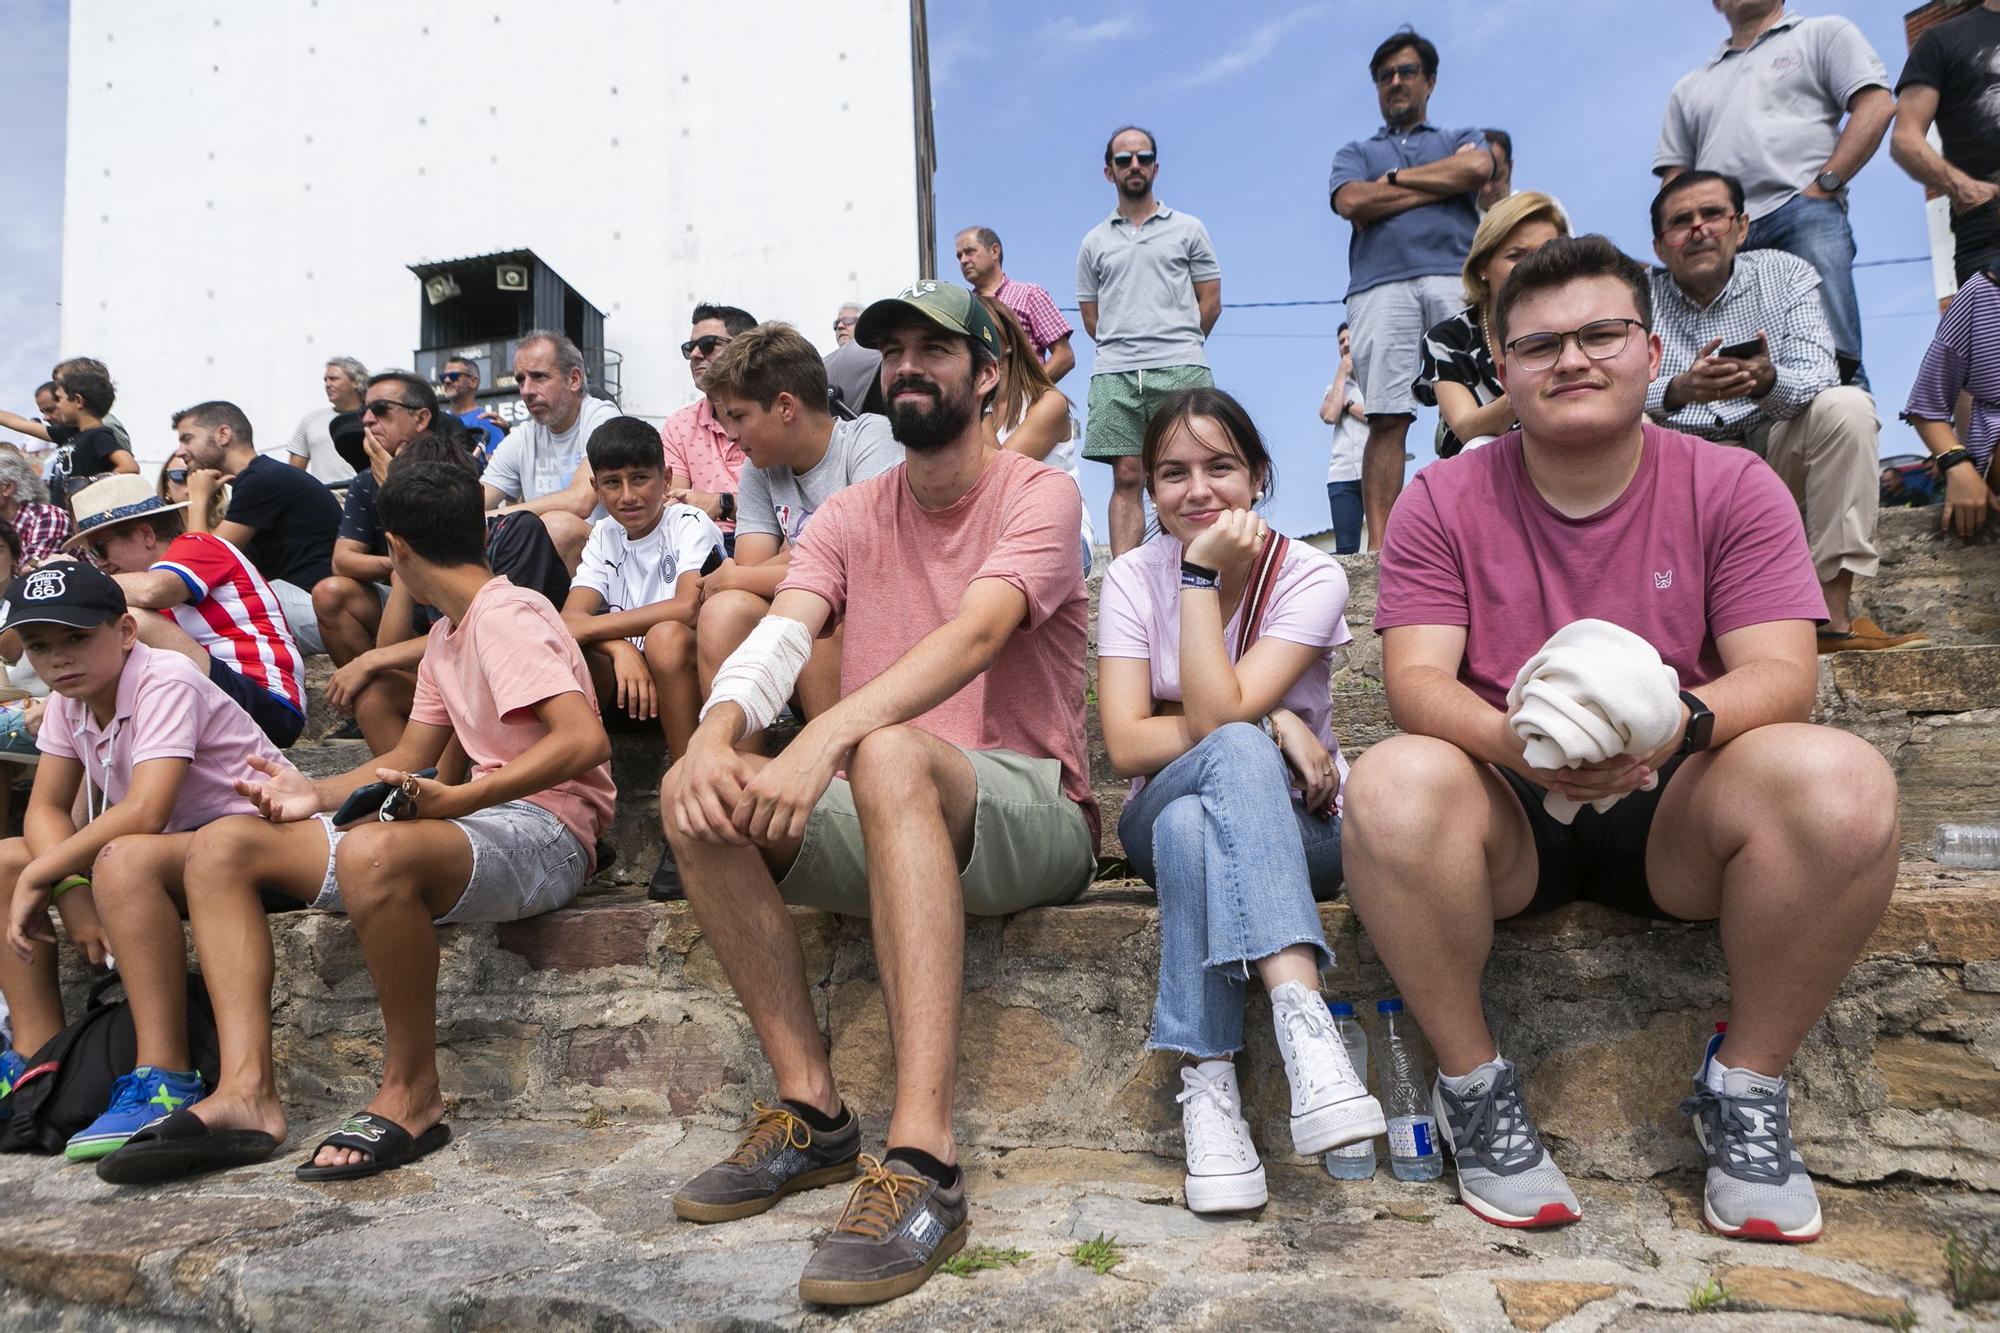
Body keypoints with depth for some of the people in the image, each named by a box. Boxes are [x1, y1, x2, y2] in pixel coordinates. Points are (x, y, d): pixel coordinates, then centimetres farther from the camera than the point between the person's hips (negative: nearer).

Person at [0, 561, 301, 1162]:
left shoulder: (166, 682, -19)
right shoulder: (69, 701, 6)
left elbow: (144, 812, -29)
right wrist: (71, 889, -15)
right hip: (164, 849, 9)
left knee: (125, 860, -36)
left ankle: (165, 1079, -33)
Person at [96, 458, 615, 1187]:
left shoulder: (507, 615, -10)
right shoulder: (446, 634, 22)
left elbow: (585, 739, -24)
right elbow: (410, 759, 24)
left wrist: (455, 799, -29)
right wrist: (317, 792, 7)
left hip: (544, 831, -10)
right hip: (474, 819, 10)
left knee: (374, 851, -41)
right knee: (224, 843, 2)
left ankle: (411, 1094, -19)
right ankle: (246, 1092, -10)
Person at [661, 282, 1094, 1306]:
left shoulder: (1037, 494, -5)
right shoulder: (850, 517, 11)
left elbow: (974, 634, -25)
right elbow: (776, 639, -7)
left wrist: (825, 740, -39)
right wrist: (713, 735, -30)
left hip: (1027, 816, -5)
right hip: (885, 829, 6)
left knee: (889, 752, -37)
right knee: (697, 797, -17)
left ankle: (921, 1158, -41)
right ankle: (811, 1110, -13)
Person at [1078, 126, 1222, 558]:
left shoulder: (1188, 229, 14)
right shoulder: (1094, 242, 18)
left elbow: (1210, 302, 12)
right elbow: (1090, 316, 18)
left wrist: (1176, 347, 9)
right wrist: (1124, 347, 10)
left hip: (1181, 370, -1)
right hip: (1114, 375, 1)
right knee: (1127, 478, -4)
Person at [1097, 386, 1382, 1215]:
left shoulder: (1310, 577, -9)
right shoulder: (1135, 578, -3)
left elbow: (1214, 713, -23)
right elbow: (1126, 744, -13)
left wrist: (1203, 574, -22)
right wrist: (1270, 726, -19)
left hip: (1295, 827, -1)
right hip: (1166, 820, 1)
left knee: (1190, 826, -37)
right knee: (1237, 752, -36)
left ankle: (1208, 1083, -38)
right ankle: (1301, 1014, -44)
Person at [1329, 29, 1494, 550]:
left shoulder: (1461, 138, 29)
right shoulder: (1356, 152, 29)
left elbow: (1478, 167, 2)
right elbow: (1351, 202, 5)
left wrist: (1395, 179, 9)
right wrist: (1442, 184, 9)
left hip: (1457, 277, 0)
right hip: (1380, 285, 0)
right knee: (1386, 419, -12)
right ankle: (1380, 543, -16)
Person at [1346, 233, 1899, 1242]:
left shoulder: (1731, 488, 2)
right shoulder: (1442, 501, 0)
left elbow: (1782, 675, -8)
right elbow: (1415, 683, -10)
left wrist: (1682, 719, -32)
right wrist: (1518, 740, -33)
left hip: (1673, 813, 1)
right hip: (1507, 817, -1)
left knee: (1842, 779, -29)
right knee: (1394, 784, -33)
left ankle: (1747, 1087, -7)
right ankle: (1472, 1084, -12)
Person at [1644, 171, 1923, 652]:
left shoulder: (1786, 274, 2)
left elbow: (1818, 380, -12)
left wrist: (1767, 381, -36)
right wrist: (1679, 390, -37)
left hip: (1774, 455, 2)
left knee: (1846, 406, -25)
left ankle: (1833, 615, -28)